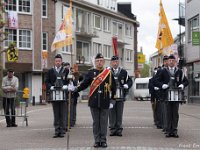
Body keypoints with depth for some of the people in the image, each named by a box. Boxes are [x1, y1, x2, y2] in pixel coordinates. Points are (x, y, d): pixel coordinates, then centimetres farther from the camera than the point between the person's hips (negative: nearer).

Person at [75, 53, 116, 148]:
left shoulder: (109, 73, 3)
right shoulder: (91, 72, 5)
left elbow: (113, 88, 5)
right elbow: (84, 84, 0)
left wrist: (112, 101, 3)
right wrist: (75, 89, -15)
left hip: (105, 102, -1)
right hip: (94, 102, 1)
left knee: (104, 122, 3)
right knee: (96, 122, 5)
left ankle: (103, 140, 11)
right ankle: (97, 140, 12)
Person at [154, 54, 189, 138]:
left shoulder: (179, 71, 8)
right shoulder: (164, 71, 7)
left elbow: (186, 81, 13)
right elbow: (157, 81, 7)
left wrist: (182, 85, -8)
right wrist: (162, 85, -12)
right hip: (167, 95, 0)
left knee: (175, 113, 1)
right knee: (169, 113, 1)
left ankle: (174, 131, 5)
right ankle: (168, 131, 4)